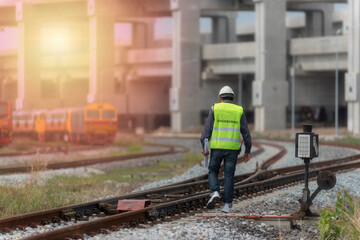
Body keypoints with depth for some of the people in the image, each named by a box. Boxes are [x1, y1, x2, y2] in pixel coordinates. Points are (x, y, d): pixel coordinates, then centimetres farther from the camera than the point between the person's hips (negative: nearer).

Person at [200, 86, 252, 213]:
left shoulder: (215, 108, 3)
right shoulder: (239, 111, 7)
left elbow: (207, 128, -3)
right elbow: (245, 132, 5)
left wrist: (204, 146, -3)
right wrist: (248, 151, 9)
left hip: (217, 147, -1)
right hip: (233, 148, 1)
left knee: (213, 171, 16)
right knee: (229, 176, 5)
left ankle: (214, 192, -9)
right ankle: (227, 205, 1)